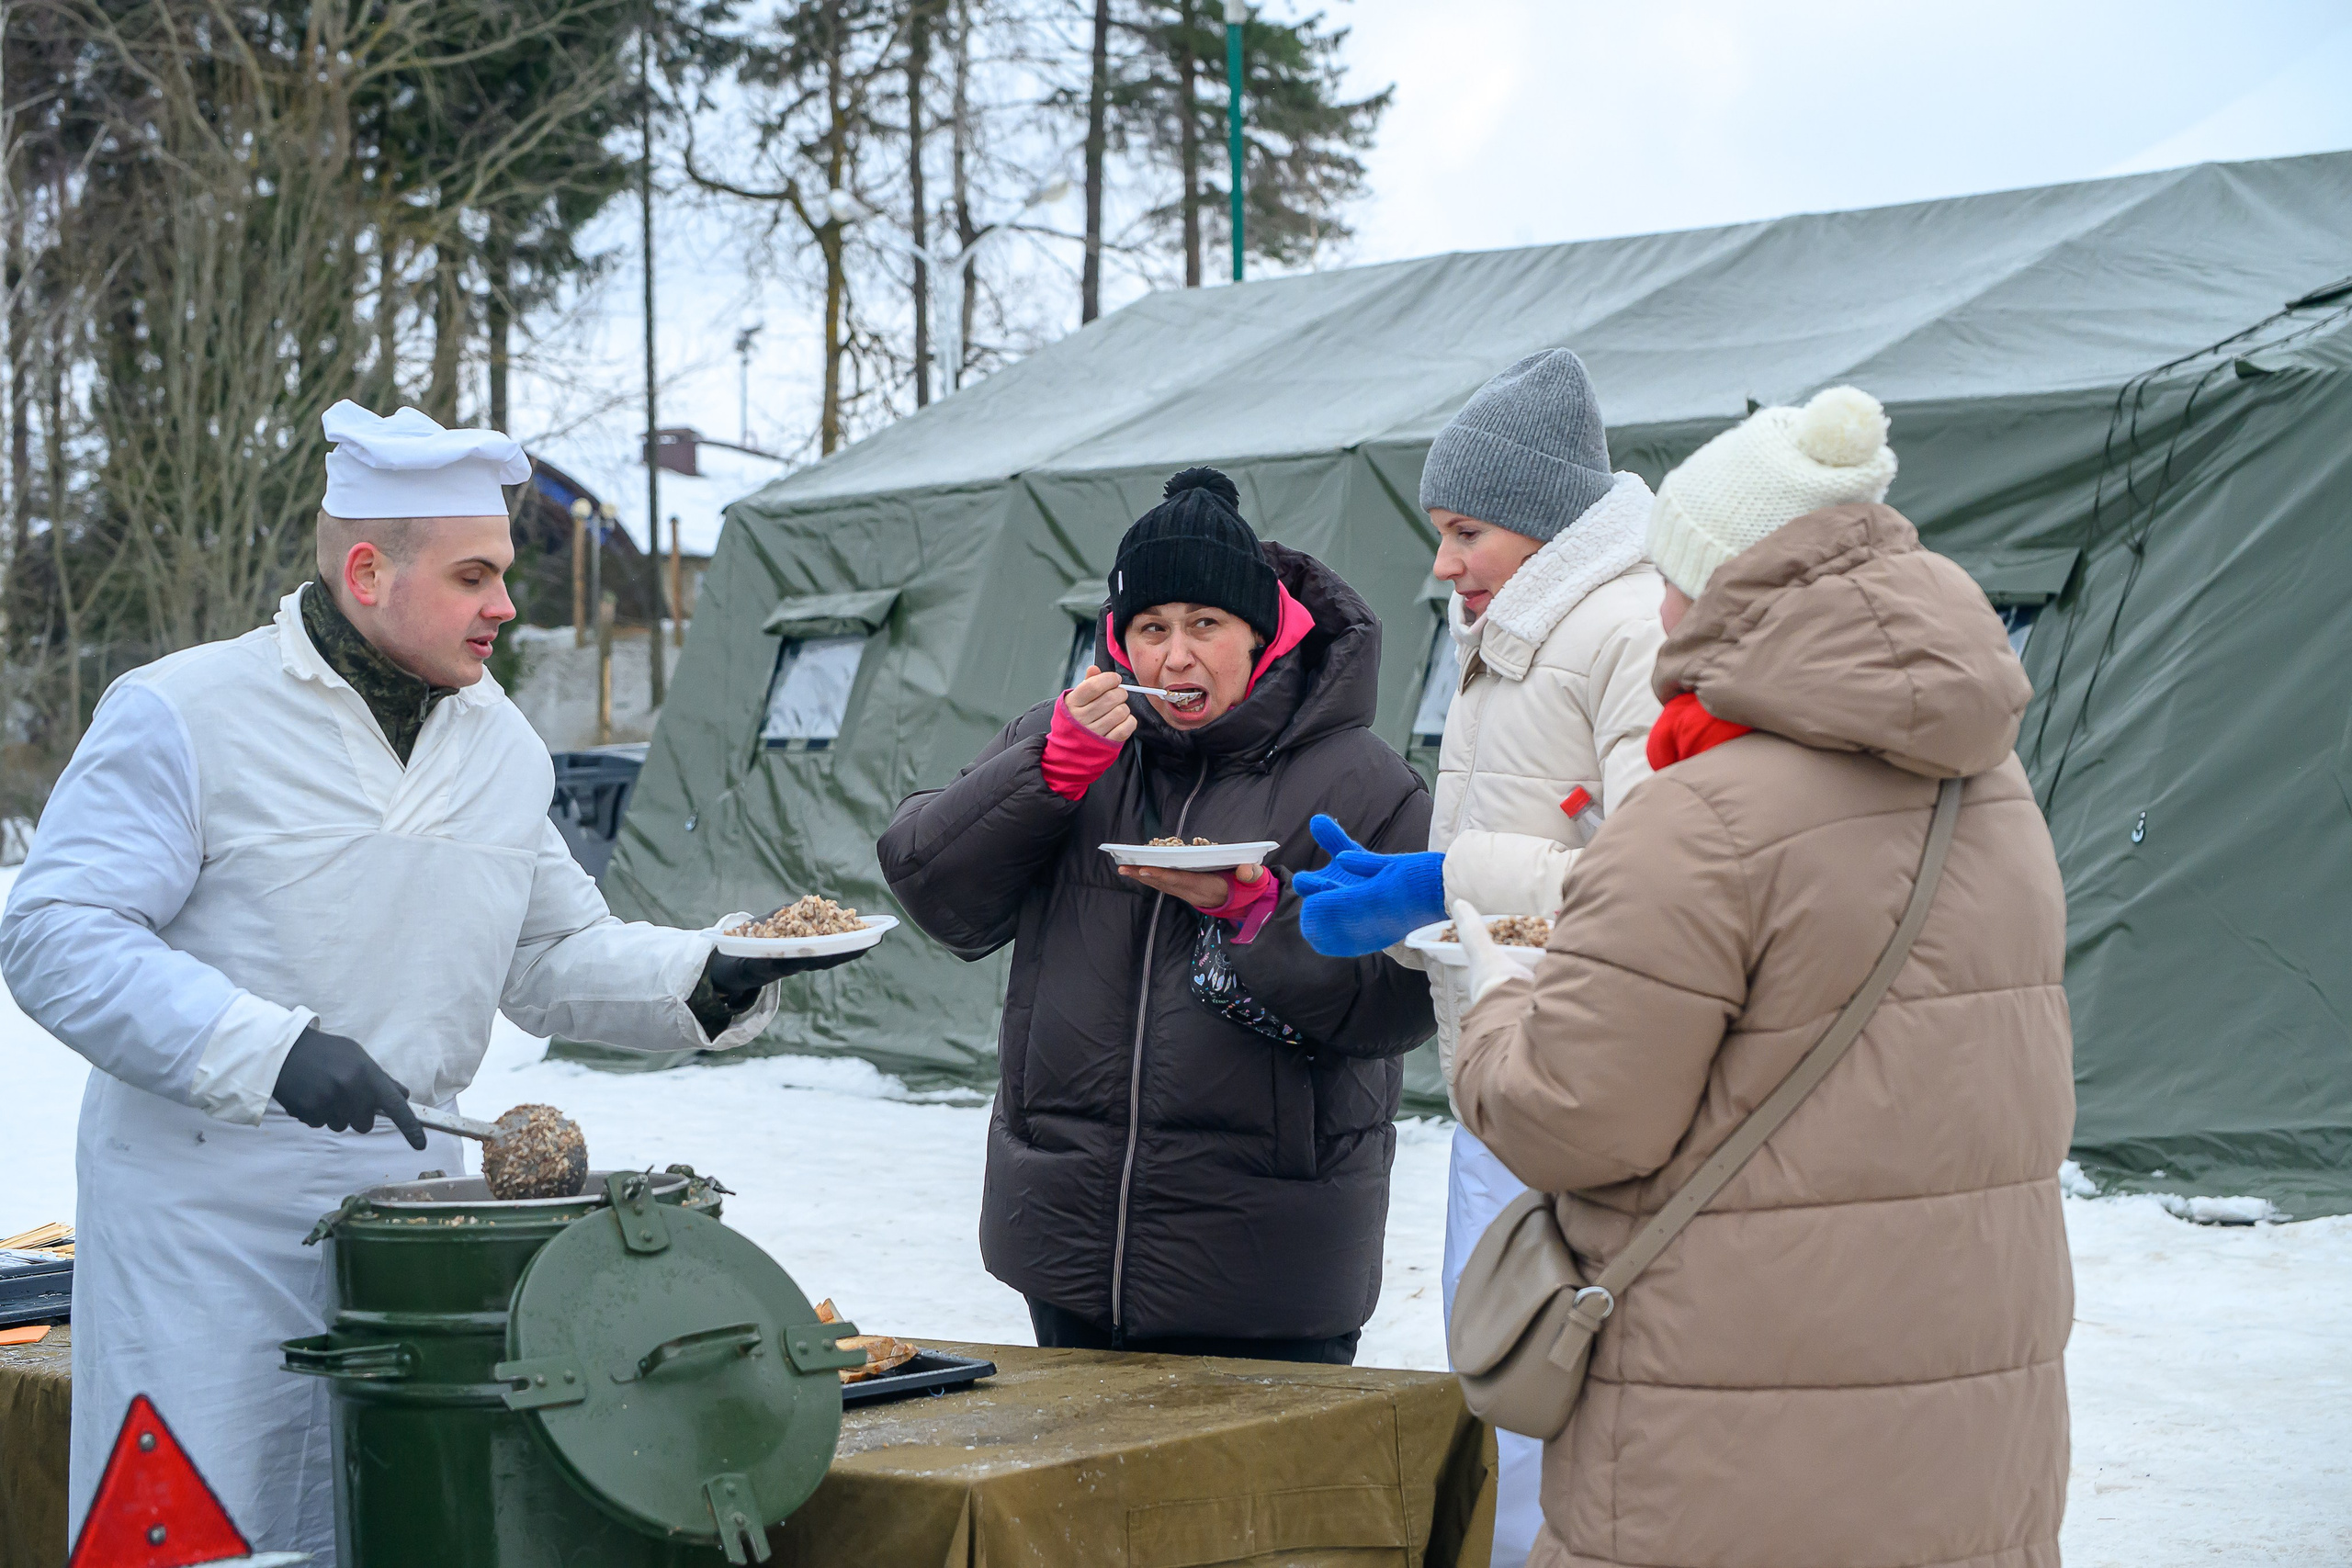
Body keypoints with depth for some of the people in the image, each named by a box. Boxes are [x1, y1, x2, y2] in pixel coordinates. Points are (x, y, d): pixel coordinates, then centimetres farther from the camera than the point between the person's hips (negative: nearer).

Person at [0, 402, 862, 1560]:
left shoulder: (503, 746, 12)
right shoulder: (182, 715, -8)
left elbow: (554, 959, 19)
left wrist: (707, 979, -1)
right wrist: (269, 1050, -25)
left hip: (406, 1200, 6)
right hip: (207, 1214, -5)